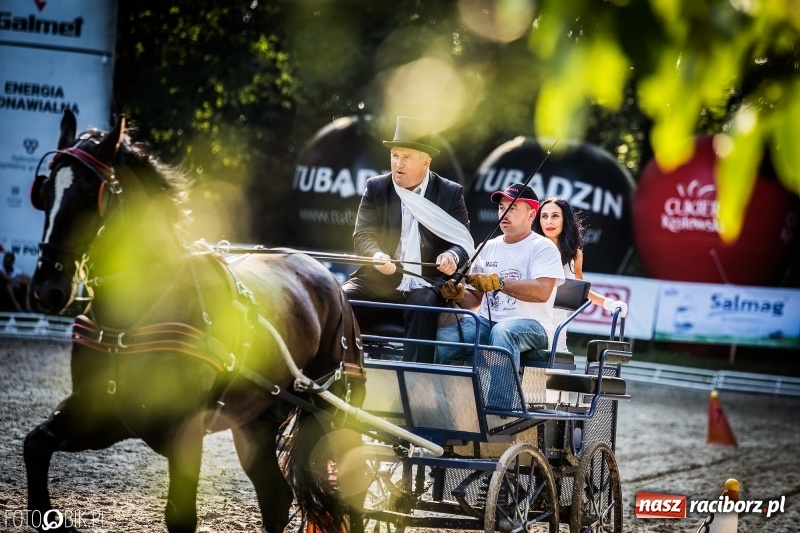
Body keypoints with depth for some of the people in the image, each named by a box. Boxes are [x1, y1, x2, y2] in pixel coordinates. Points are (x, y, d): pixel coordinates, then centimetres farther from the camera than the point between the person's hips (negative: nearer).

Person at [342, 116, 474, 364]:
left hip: (426, 284, -2)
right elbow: (362, 235, 0)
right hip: (380, 280, 2)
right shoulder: (376, 188, 8)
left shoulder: (451, 193, 4)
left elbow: (464, 242, 0)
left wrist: (453, 256, -26)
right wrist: (376, 256, -24)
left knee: (424, 304, -35)